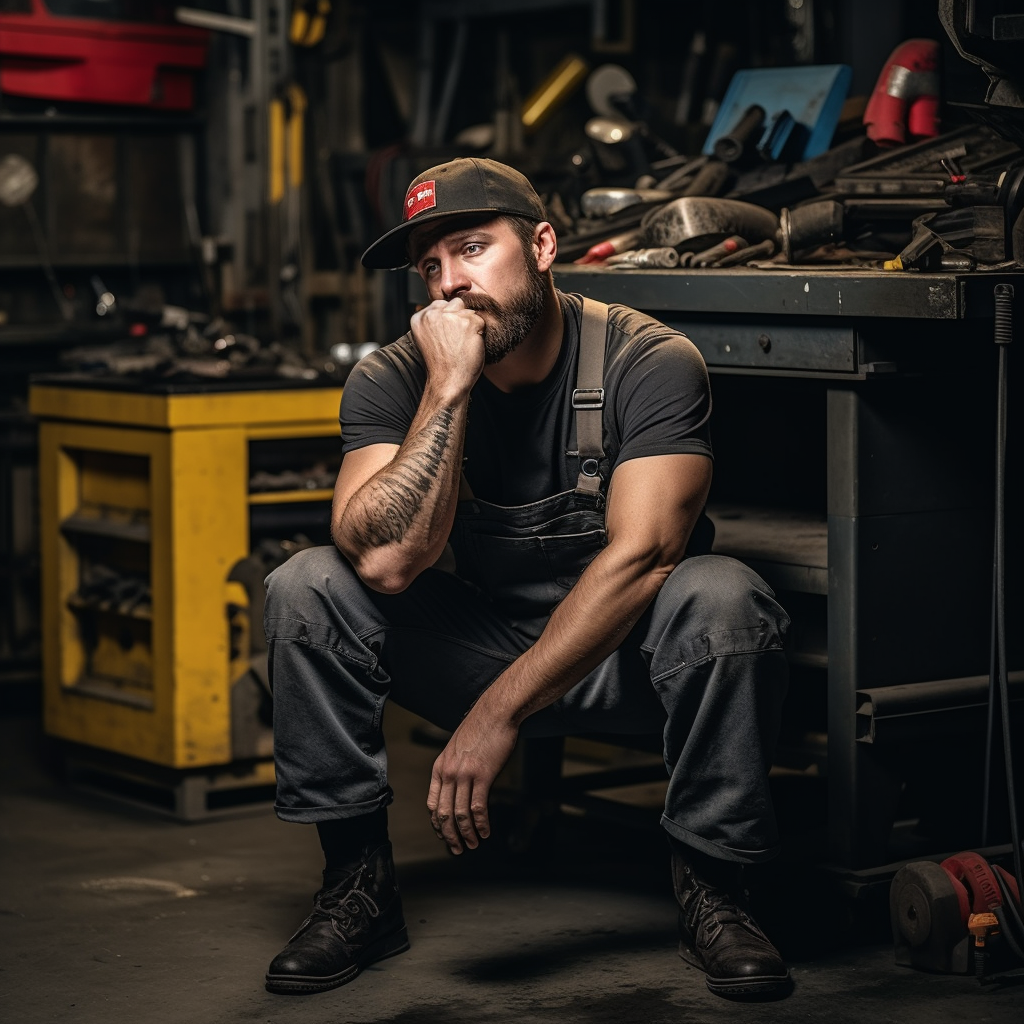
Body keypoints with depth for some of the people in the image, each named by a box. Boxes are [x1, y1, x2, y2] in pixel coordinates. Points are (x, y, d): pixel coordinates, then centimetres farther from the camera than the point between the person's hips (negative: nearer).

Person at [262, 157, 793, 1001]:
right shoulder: (394, 379, -12)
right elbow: (386, 562, -26)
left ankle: (711, 882, -16)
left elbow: (640, 556, -29)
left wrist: (497, 713, -34)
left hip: (621, 651, -2)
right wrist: (448, 389, -32)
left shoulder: (649, 362, -19)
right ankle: (358, 882, -8)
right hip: (471, 641, 2)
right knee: (306, 589, -20)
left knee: (724, 598, -34)